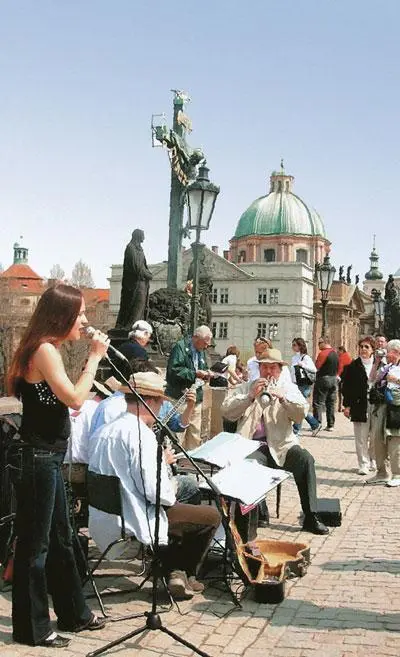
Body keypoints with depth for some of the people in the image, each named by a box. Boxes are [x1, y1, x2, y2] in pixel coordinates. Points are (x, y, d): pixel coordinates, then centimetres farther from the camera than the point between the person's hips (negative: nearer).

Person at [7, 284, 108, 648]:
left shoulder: (47, 349, 13)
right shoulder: (44, 349, -18)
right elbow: (74, 399, -23)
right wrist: (95, 357, -16)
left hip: (48, 457, 10)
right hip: (39, 458, -10)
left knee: (61, 538, 18)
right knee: (35, 544, 2)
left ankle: (73, 614, 31)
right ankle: (32, 628, 16)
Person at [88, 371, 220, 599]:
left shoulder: (104, 431, 5)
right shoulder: (141, 435, -20)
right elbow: (155, 491, -26)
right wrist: (171, 492, -3)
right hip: (133, 524, -9)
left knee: (175, 511, 33)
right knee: (211, 516, 5)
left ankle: (172, 572, 26)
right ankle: (185, 574, 23)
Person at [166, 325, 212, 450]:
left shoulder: (201, 351, 14)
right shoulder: (180, 347, -10)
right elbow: (174, 370, -20)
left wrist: (206, 374, 3)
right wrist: (195, 373, -21)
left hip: (196, 397, 8)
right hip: (180, 397, -8)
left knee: (195, 433, 12)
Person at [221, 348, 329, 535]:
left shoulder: (288, 388, 17)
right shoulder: (245, 388, 15)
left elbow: (301, 414, 0)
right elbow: (226, 411, 1)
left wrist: (282, 397, -15)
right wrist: (251, 396, -10)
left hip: (281, 444, 1)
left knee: (305, 458, -27)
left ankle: (310, 517, -19)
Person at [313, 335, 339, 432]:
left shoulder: (323, 353, -15)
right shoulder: (335, 353, 11)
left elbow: (317, 367, -17)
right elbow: (338, 367, 14)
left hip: (323, 379, -8)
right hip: (334, 379, 8)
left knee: (318, 402, -3)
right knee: (331, 403, 11)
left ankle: (317, 423, -9)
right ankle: (330, 425, 13)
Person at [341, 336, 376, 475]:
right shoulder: (353, 366, 1)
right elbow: (346, 387, 1)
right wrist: (347, 405, -4)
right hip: (360, 406, -1)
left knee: (375, 436, 8)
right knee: (361, 437, 0)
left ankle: (373, 461, 26)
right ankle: (363, 464, 8)